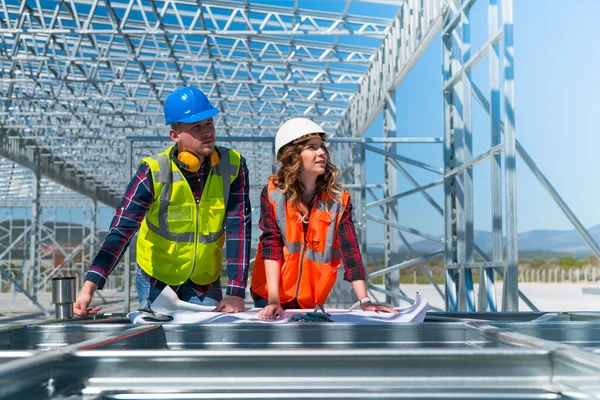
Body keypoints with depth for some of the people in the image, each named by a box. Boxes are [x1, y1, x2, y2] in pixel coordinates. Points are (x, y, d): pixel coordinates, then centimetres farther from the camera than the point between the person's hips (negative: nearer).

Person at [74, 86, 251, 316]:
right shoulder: (153, 172, -20)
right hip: (155, 279, -1)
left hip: (206, 281, 2)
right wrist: (89, 287, -34)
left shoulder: (233, 166, -14)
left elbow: (239, 228, -16)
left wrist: (236, 293, -23)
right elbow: (121, 230, -24)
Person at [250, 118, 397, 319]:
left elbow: (349, 249, -8)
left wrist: (364, 301, -16)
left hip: (312, 302, 2)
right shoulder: (272, 193, -7)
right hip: (269, 299, -2)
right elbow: (271, 244, -14)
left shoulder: (339, 199, -3)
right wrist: (273, 301, -22)